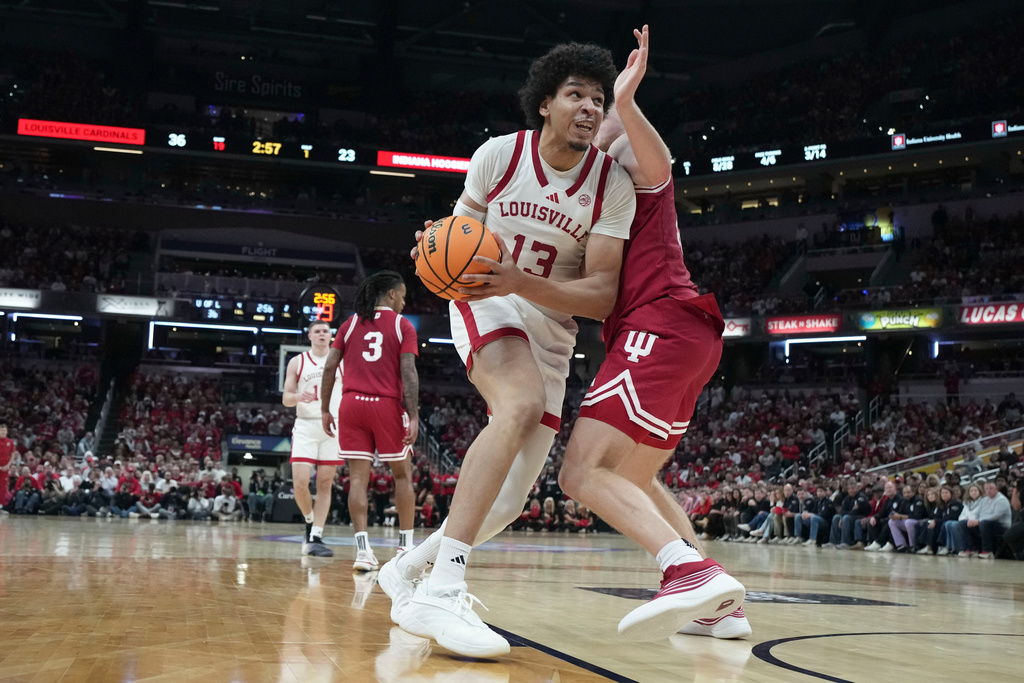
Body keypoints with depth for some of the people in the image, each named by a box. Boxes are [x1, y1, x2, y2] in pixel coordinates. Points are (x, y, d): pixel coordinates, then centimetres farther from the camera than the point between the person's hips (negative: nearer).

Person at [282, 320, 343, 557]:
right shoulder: (297, 362, 6)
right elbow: (286, 399, 5)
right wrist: (298, 397, -18)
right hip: (305, 426, 0)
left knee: (325, 484, -1)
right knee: (300, 483, -11)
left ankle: (315, 538, 1)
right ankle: (310, 522, 16)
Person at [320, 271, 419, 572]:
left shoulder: (350, 324, 12)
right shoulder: (403, 326, 2)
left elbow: (330, 367, 6)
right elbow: (408, 372, -8)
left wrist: (325, 410, 11)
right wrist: (413, 417, -10)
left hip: (352, 403, 3)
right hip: (387, 404, -3)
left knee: (358, 478, 1)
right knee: (402, 475, 12)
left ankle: (363, 549, -7)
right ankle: (406, 546, 16)